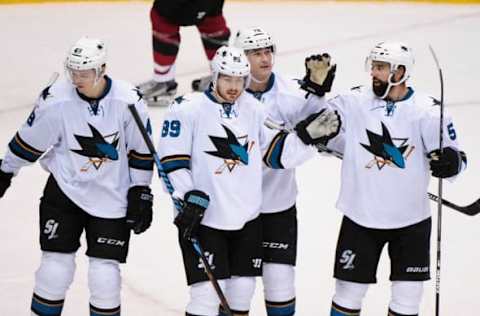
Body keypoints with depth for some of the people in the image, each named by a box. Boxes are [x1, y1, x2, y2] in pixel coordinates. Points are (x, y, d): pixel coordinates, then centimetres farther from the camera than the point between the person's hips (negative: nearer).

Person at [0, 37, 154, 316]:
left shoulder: (129, 101, -14)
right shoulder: (55, 100, -14)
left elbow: (141, 151, -2)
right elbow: (28, 141, 1)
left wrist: (140, 195, -2)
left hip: (112, 197, 0)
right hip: (65, 190, 0)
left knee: (105, 276, -3)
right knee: (55, 268, -3)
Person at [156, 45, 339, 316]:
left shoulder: (254, 108, 7)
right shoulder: (189, 109, -10)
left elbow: (278, 153, 9)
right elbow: (172, 158, -10)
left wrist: (309, 134, -5)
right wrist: (189, 196, -17)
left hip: (247, 219, 6)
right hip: (203, 219, -5)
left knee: (242, 292, 12)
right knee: (208, 293, -9)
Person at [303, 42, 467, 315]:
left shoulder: (427, 110, -9)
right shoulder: (354, 102, -5)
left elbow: (455, 156, -5)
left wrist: (449, 161, -28)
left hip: (411, 220, -1)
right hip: (361, 218, 1)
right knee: (349, 291, 9)